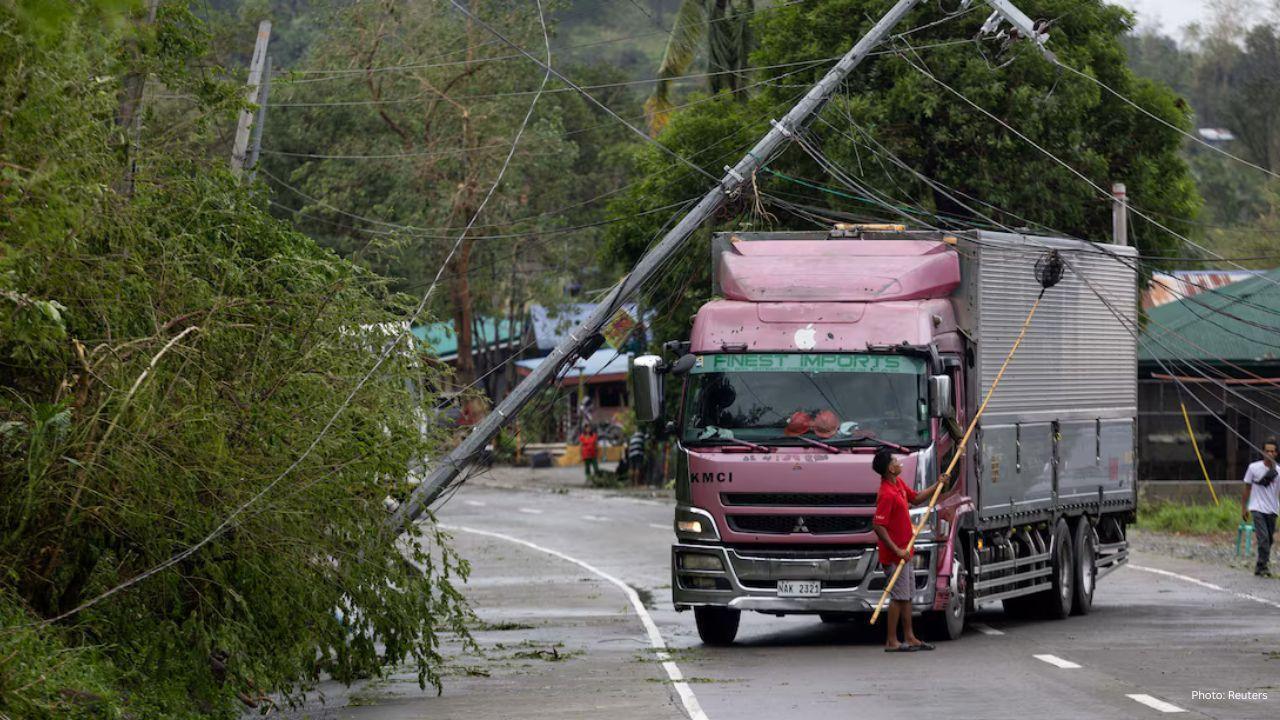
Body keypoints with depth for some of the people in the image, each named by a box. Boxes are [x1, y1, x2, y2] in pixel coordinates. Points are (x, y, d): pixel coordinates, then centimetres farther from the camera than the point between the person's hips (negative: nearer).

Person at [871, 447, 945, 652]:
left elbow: (916, 498, 25)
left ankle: (909, 638, 22)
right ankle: (891, 642, 0)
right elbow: (878, 526, -26)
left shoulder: (899, 484, 8)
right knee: (898, 597, -5)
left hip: (903, 552, 10)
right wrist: (897, 550, -26)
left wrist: (937, 486, 14)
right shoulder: (886, 494, -23)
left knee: (907, 596, 15)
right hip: (894, 555, -10)